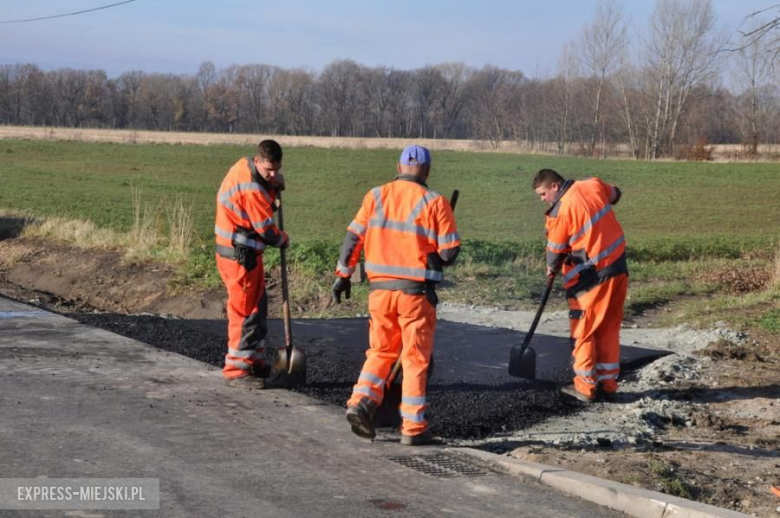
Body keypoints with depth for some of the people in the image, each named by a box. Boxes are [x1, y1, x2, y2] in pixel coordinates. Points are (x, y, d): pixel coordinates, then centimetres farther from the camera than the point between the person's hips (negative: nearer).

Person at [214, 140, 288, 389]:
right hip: (240, 255, -10)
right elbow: (267, 229, -17)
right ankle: (236, 370, 0)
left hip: (243, 251, 10)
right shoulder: (251, 189, -25)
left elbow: (264, 198, 15)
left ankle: (255, 361, 28)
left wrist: (274, 185, -4)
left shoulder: (245, 165, 3)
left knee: (258, 306, 18)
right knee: (245, 311, -5)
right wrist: (283, 239, 2)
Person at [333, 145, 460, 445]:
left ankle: (362, 402, 1)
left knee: (380, 351, 19)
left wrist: (344, 274, 13)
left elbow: (353, 237, 4)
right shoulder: (435, 203, -6)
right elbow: (449, 253, -8)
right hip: (416, 291, -3)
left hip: (379, 288, 3)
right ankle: (413, 428, 7)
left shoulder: (376, 196, 4)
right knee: (415, 358, 5)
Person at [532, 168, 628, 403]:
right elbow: (615, 194, 25)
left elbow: (555, 251, -3)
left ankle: (584, 387, 9)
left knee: (583, 332, 6)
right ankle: (607, 384, 19)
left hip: (591, 278, -7)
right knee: (609, 328, 14)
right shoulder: (593, 186, 2)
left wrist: (552, 268, 17)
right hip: (618, 269, 7)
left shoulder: (560, 212, -16)